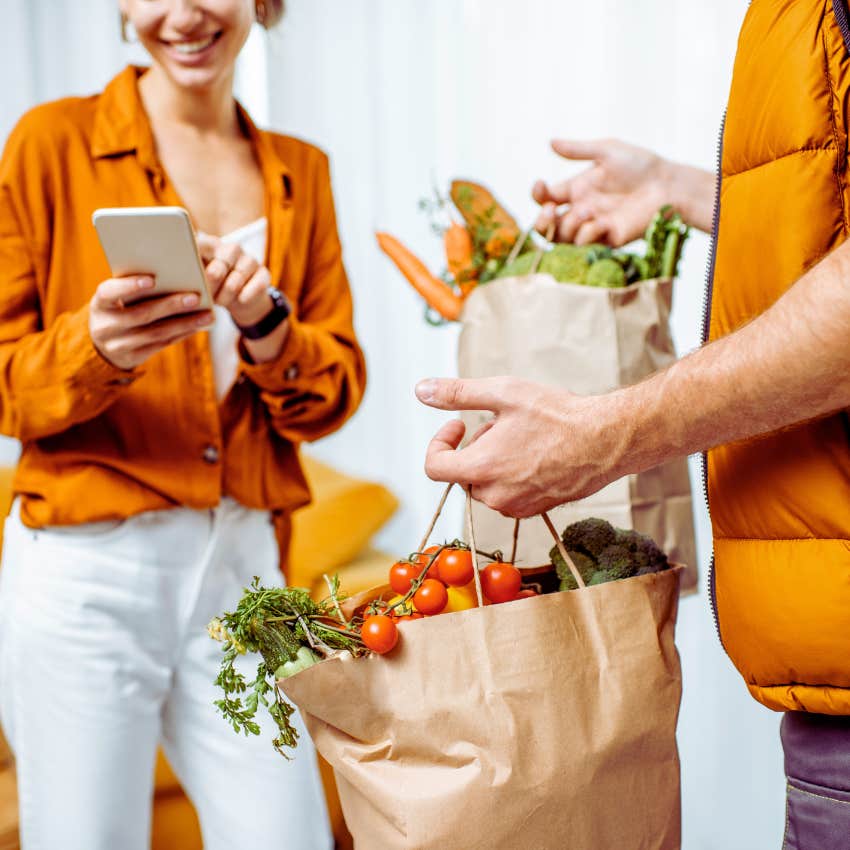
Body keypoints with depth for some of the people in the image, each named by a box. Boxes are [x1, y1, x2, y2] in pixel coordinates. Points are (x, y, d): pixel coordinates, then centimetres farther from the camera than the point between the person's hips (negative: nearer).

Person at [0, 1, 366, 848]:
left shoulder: (301, 172, 10)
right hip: (85, 572, -3)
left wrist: (266, 324, -13)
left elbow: (337, 391, 6)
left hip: (244, 566, 3)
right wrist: (95, 345, -22)